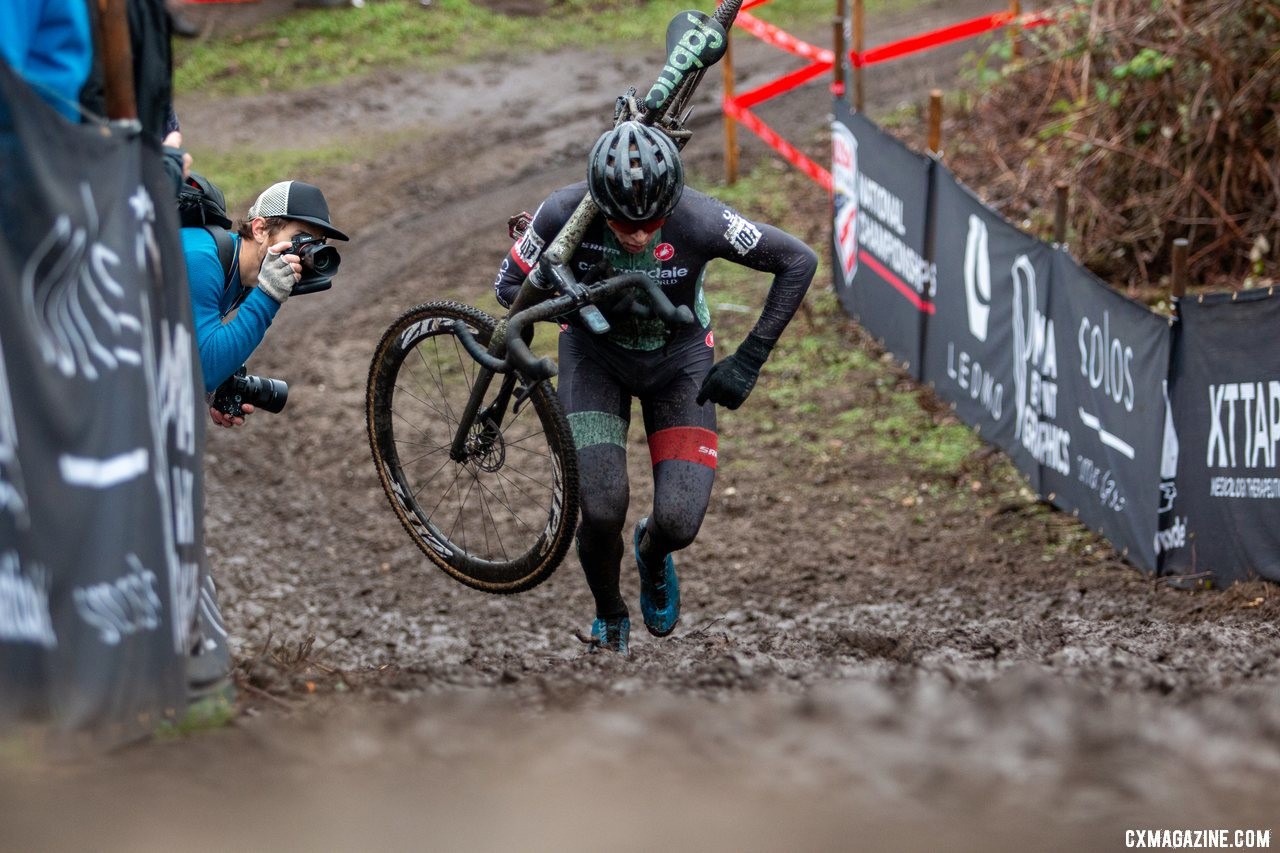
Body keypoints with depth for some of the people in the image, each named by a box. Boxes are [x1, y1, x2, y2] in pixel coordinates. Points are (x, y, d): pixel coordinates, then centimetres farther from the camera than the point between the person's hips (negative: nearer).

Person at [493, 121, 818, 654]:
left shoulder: (699, 221, -33)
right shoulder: (566, 213, -30)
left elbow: (799, 262, -21)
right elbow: (510, 285, -15)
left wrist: (748, 361, -20)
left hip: (679, 356, 0)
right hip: (596, 352, 0)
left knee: (679, 522, -13)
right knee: (602, 511, -18)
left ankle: (653, 555, 27)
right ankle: (609, 616, 15)